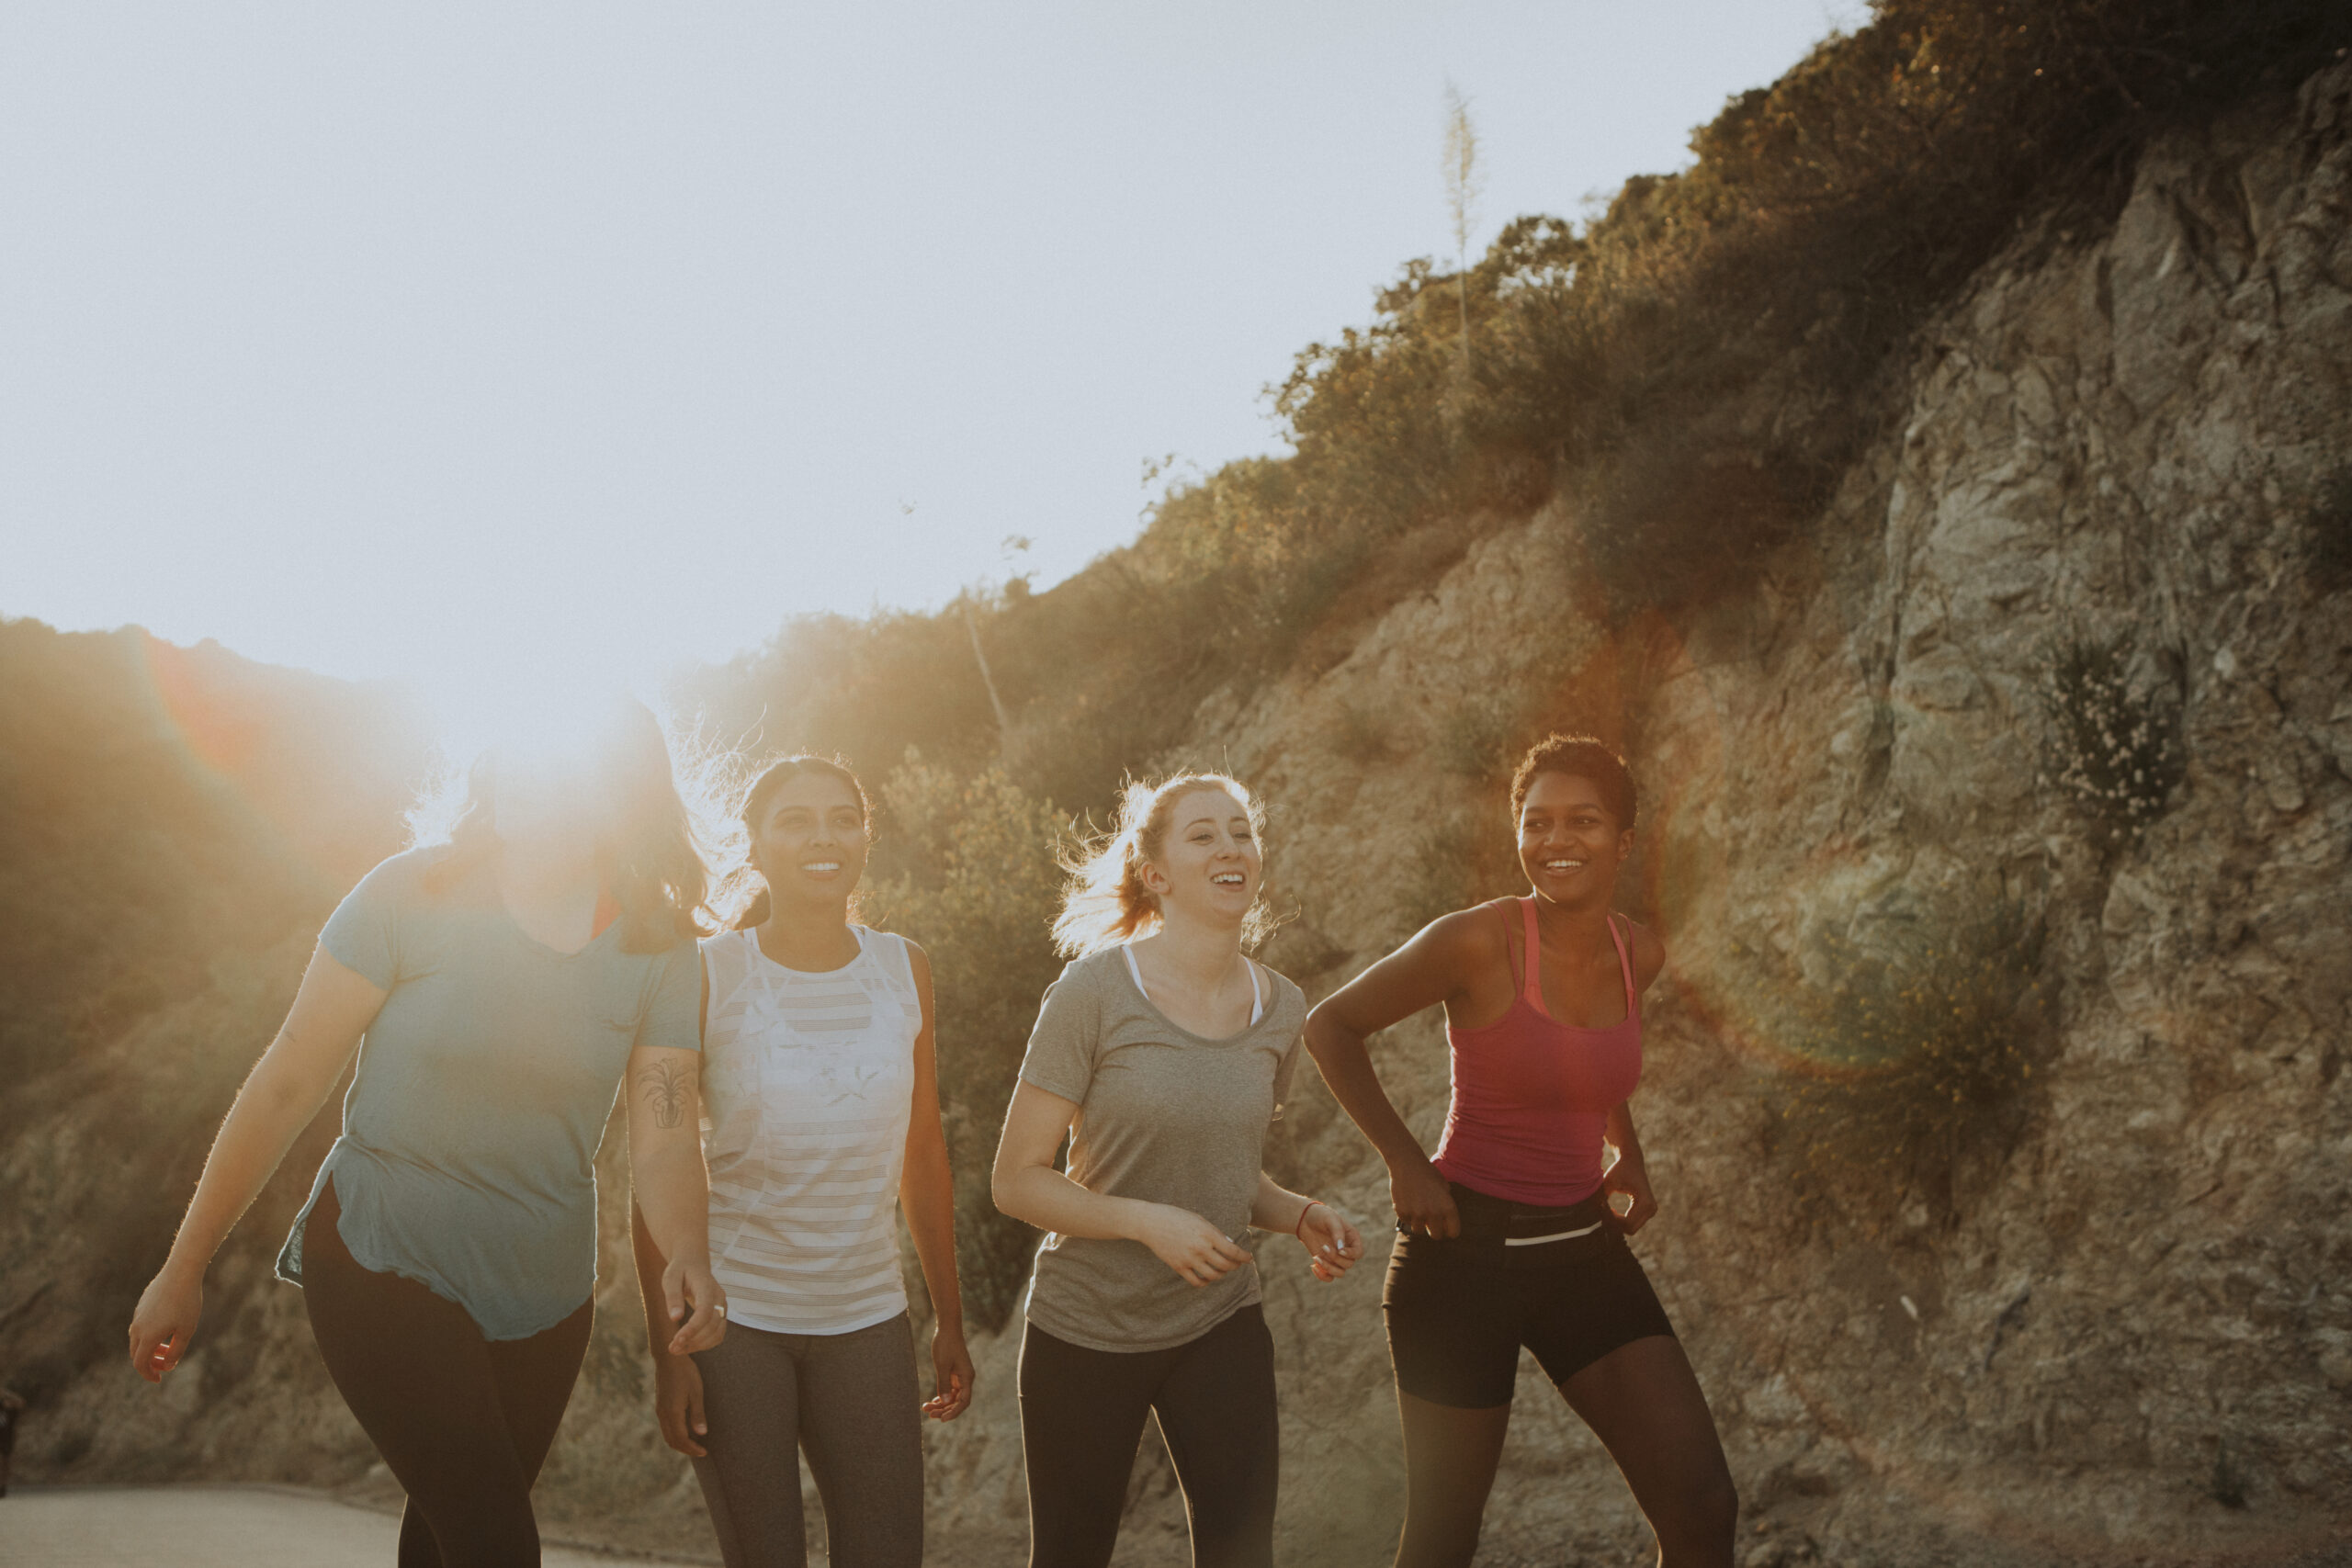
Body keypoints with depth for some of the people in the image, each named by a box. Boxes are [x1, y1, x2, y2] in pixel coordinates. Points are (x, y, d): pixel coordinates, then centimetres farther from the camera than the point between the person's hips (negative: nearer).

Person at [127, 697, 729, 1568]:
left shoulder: (659, 947, -7)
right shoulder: (412, 896, -13)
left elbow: (663, 1140, -9)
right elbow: (285, 1085, -8)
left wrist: (686, 1255, -29)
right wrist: (184, 1269, -4)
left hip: (543, 1290, 3)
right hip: (384, 1261, -3)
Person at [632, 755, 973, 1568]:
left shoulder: (903, 969, 3)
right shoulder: (707, 975, -6)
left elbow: (922, 1155, 10)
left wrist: (950, 1320, 11)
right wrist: (666, 1348, -7)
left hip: (866, 1320, 3)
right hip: (730, 1316, -3)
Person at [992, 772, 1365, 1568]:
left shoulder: (1280, 1008, 1)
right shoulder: (1096, 989, -15)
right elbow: (1016, 1180, -13)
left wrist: (1301, 1215, -4)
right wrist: (1146, 1221, -26)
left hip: (1220, 1324, 3)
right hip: (1085, 1329, -3)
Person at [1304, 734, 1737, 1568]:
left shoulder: (1640, 955, 1)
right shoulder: (1477, 941, -17)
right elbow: (1330, 1027, -8)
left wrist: (1629, 1154, 10)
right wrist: (1404, 1160, -13)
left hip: (1584, 1251, 5)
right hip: (1465, 1250, -5)